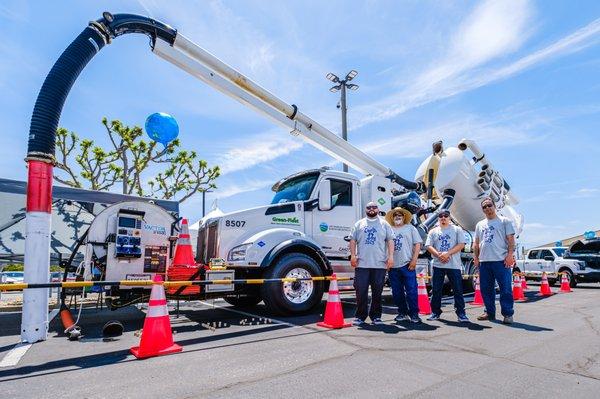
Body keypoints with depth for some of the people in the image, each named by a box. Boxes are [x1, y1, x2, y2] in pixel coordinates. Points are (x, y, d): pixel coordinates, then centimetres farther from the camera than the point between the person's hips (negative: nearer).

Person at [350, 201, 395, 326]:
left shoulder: (384, 224, 11)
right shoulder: (359, 224, 12)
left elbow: (390, 241, 6)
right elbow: (352, 240, 9)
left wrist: (391, 256, -4)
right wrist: (353, 255, -2)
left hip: (379, 264, 0)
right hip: (361, 264, 0)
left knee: (377, 292, 6)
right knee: (361, 291, 0)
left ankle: (376, 316, 18)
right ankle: (360, 316, 11)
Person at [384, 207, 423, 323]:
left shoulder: (410, 228, 10)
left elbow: (417, 244, 4)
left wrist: (414, 260, -6)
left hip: (407, 265, -3)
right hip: (393, 266, 3)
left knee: (411, 290, -5)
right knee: (397, 292, 8)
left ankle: (414, 314, 5)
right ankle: (402, 313, 20)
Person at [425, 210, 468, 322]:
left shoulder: (457, 230, 6)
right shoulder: (433, 231, 12)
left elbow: (461, 244, -4)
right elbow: (429, 246, 4)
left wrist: (448, 253, -15)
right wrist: (439, 255, -13)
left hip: (454, 265, -2)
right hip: (437, 265, 2)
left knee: (458, 290, 0)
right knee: (436, 290, 6)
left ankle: (461, 313, 8)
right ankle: (435, 312, 17)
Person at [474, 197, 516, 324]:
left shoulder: (504, 221, 5)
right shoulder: (480, 225, 19)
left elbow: (511, 240, -2)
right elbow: (476, 243, 20)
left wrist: (510, 255, -12)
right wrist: (475, 257, 11)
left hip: (501, 260, -5)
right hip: (484, 261, 5)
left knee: (505, 288, -4)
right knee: (486, 289, 9)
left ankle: (508, 314, 5)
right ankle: (490, 312, 20)